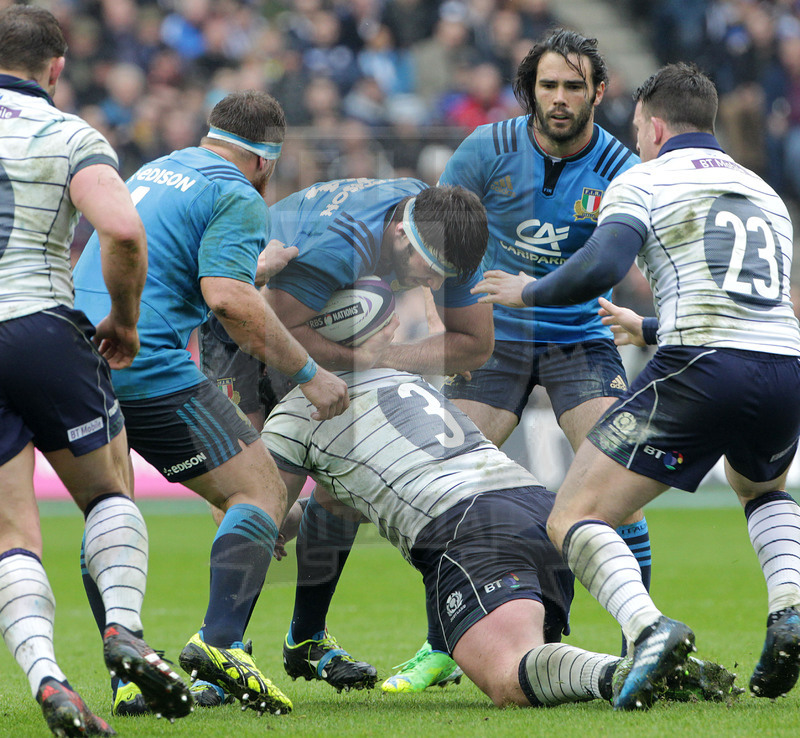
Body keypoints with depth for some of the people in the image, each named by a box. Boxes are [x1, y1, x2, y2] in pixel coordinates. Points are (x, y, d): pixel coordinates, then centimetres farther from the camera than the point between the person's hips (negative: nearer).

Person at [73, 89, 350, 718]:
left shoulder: (153, 172, 24)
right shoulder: (238, 198, -1)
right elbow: (228, 297, -15)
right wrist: (308, 372, -8)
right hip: (149, 370, -8)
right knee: (261, 491, 1)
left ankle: (129, 674, 10)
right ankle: (220, 643, -17)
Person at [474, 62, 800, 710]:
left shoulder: (644, 182, 7)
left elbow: (601, 266, -11)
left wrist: (529, 291, 9)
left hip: (703, 366, -6)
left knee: (573, 519, 2)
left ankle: (648, 629, -26)